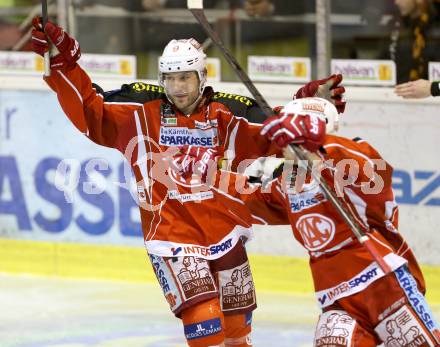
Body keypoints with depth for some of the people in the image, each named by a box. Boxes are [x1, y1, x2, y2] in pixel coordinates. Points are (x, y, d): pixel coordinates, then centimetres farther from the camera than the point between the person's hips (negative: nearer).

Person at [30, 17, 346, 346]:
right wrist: (63, 60, -10)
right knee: (204, 318, -17)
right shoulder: (142, 107, -2)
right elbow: (90, 110, -2)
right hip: (170, 231, -3)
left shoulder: (227, 112, 1)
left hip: (223, 229, 3)